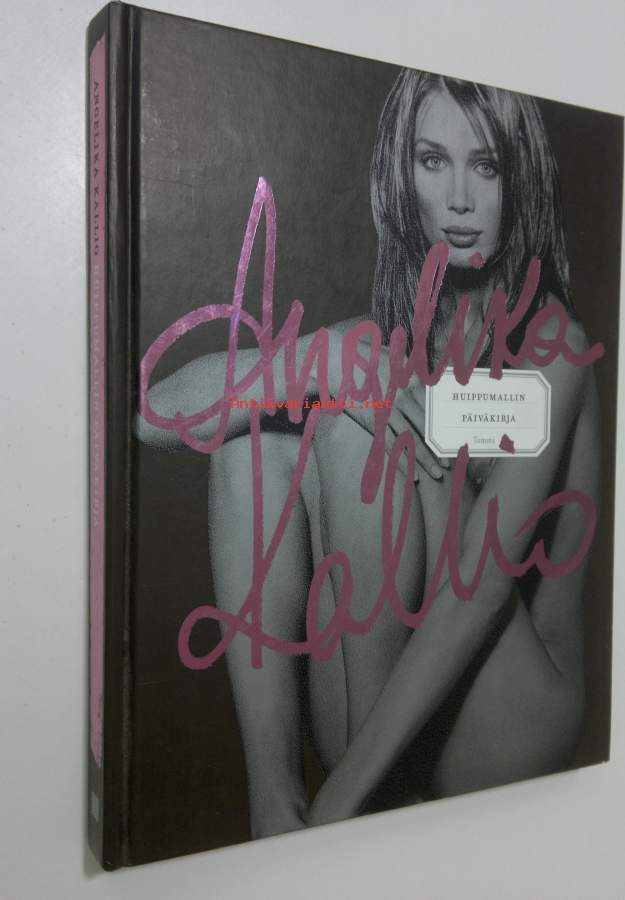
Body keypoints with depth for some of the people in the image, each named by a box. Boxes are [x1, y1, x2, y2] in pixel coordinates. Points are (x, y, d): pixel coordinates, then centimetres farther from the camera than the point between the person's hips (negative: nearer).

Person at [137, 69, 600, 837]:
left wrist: (342, 796, -27)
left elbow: (483, 584, -23)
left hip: (504, 734, -4)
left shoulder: (549, 341, -10)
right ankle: (272, 784, -17)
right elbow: (159, 412, -6)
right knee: (252, 429, -11)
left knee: (355, 425, -23)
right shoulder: (387, 337, 5)